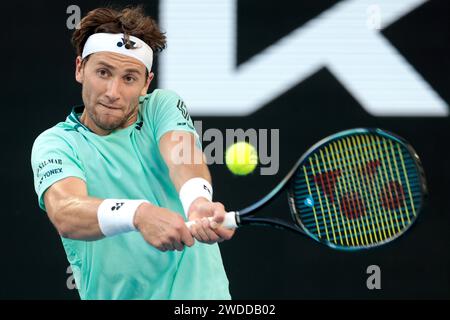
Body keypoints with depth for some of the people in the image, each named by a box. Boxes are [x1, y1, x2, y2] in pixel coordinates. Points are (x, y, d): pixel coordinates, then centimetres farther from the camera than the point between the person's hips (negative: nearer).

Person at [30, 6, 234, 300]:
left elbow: (183, 157, -14)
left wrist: (197, 201, -36)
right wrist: (139, 214, -38)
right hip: (112, 294, 0)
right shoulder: (54, 143, 0)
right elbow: (64, 214, -19)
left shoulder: (162, 106, 6)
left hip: (199, 290, 0)